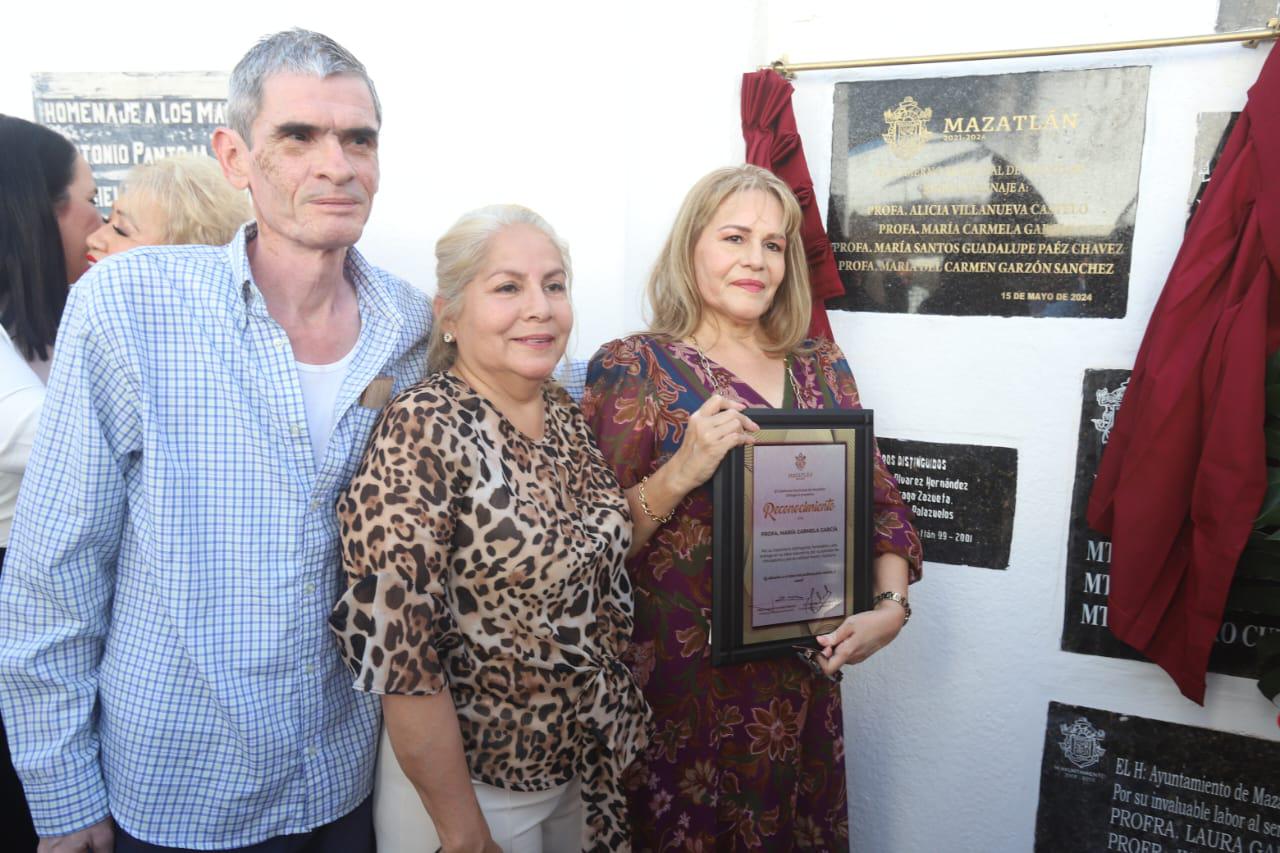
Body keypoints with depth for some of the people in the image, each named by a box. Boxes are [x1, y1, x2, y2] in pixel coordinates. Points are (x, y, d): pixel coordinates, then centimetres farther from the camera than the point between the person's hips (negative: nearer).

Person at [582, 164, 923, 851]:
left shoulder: (822, 368, 5)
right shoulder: (631, 369, -8)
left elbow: (879, 499, 11)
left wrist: (891, 604, -4)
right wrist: (681, 472, -26)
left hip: (804, 678, 5)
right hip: (680, 685, -4)